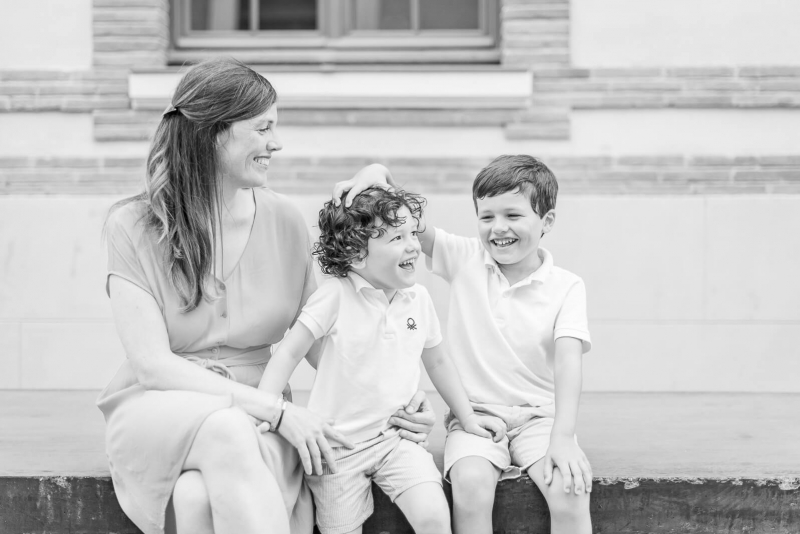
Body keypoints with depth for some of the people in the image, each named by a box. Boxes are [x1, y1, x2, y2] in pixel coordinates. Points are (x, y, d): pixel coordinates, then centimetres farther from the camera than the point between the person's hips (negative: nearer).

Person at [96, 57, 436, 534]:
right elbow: (152, 364, -12)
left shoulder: (284, 222, 3)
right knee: (226, 428, -35)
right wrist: (277, 409, -20)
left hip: (257, 422, 1)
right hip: (160, 411, -1)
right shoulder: (134, 227, -5)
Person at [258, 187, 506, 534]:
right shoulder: (336, 296, -14)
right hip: (338, 443, -3)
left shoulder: (419, 299, 1)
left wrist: (467, 416, 18)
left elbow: (437, 361, 16)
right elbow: (290, 352, -12)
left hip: (394, 437, 3)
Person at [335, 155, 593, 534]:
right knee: (471, 484, -30)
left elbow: (568, 359, -15)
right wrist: (377, 174, -20)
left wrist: (562, 437, -28)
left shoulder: (566, 287, -3)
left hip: (539, 417, -1)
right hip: (474, 414, 1)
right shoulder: (464, 260, 3)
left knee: (569, 491, -28)